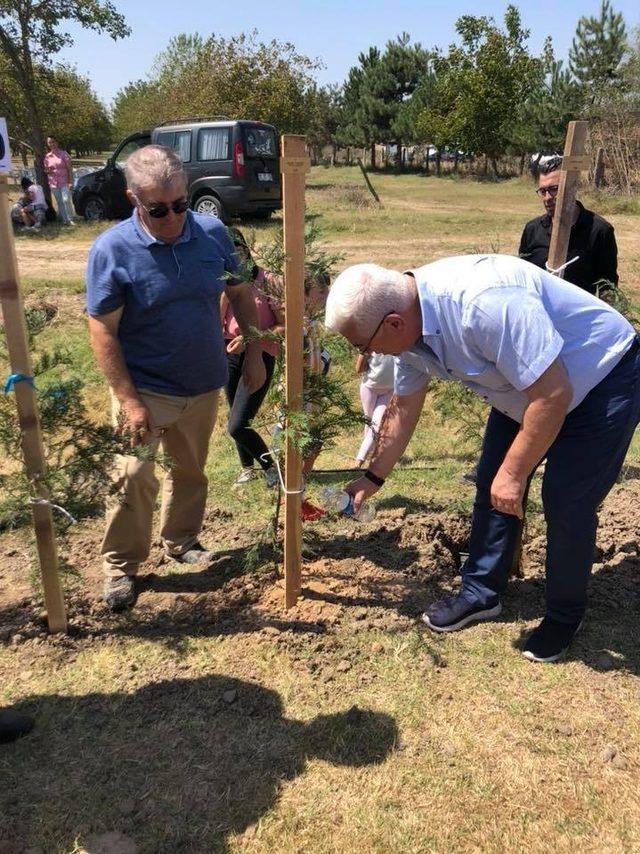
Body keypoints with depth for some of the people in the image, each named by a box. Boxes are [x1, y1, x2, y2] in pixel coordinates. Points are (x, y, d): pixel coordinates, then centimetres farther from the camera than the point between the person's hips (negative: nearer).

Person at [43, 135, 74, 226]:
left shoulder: (63, 154, -1)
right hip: (53, 183, 4)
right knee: (59, 202, 5)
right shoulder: (47, 156, 8)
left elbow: (69, 168, -4)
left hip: (64, 181, -4)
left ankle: (70, 219, -6)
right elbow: (46, 169, 18)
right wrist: (47, 171, -7)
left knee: (66, 200, -13)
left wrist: (70, 181, -12)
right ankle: (64, 220, 10)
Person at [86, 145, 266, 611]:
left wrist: (254, 355, 5)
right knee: (134, 478, -9)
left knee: (190, 469, 18)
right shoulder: (112, 250, -17)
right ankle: (121, 565, 14)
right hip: (145, 390, -4)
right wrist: (127, 400, -19)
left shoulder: (213, 233, -6)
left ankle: (182, 541, 40)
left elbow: (241, 293, 7)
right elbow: (103, 331, -15)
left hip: (204, 385, 4)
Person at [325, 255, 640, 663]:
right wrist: (374, 478, 13)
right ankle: (481, 592, 25)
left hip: (604, 378, -8)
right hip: (528, 386, 8)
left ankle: (565, 615, 17)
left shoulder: (484, 304, -40)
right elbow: (403, 408, 5)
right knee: (490, 483, 7)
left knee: (567, 502, -8)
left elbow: (553, 395, -33)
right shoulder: (411, 325, -11)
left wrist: (514, 473, -22)